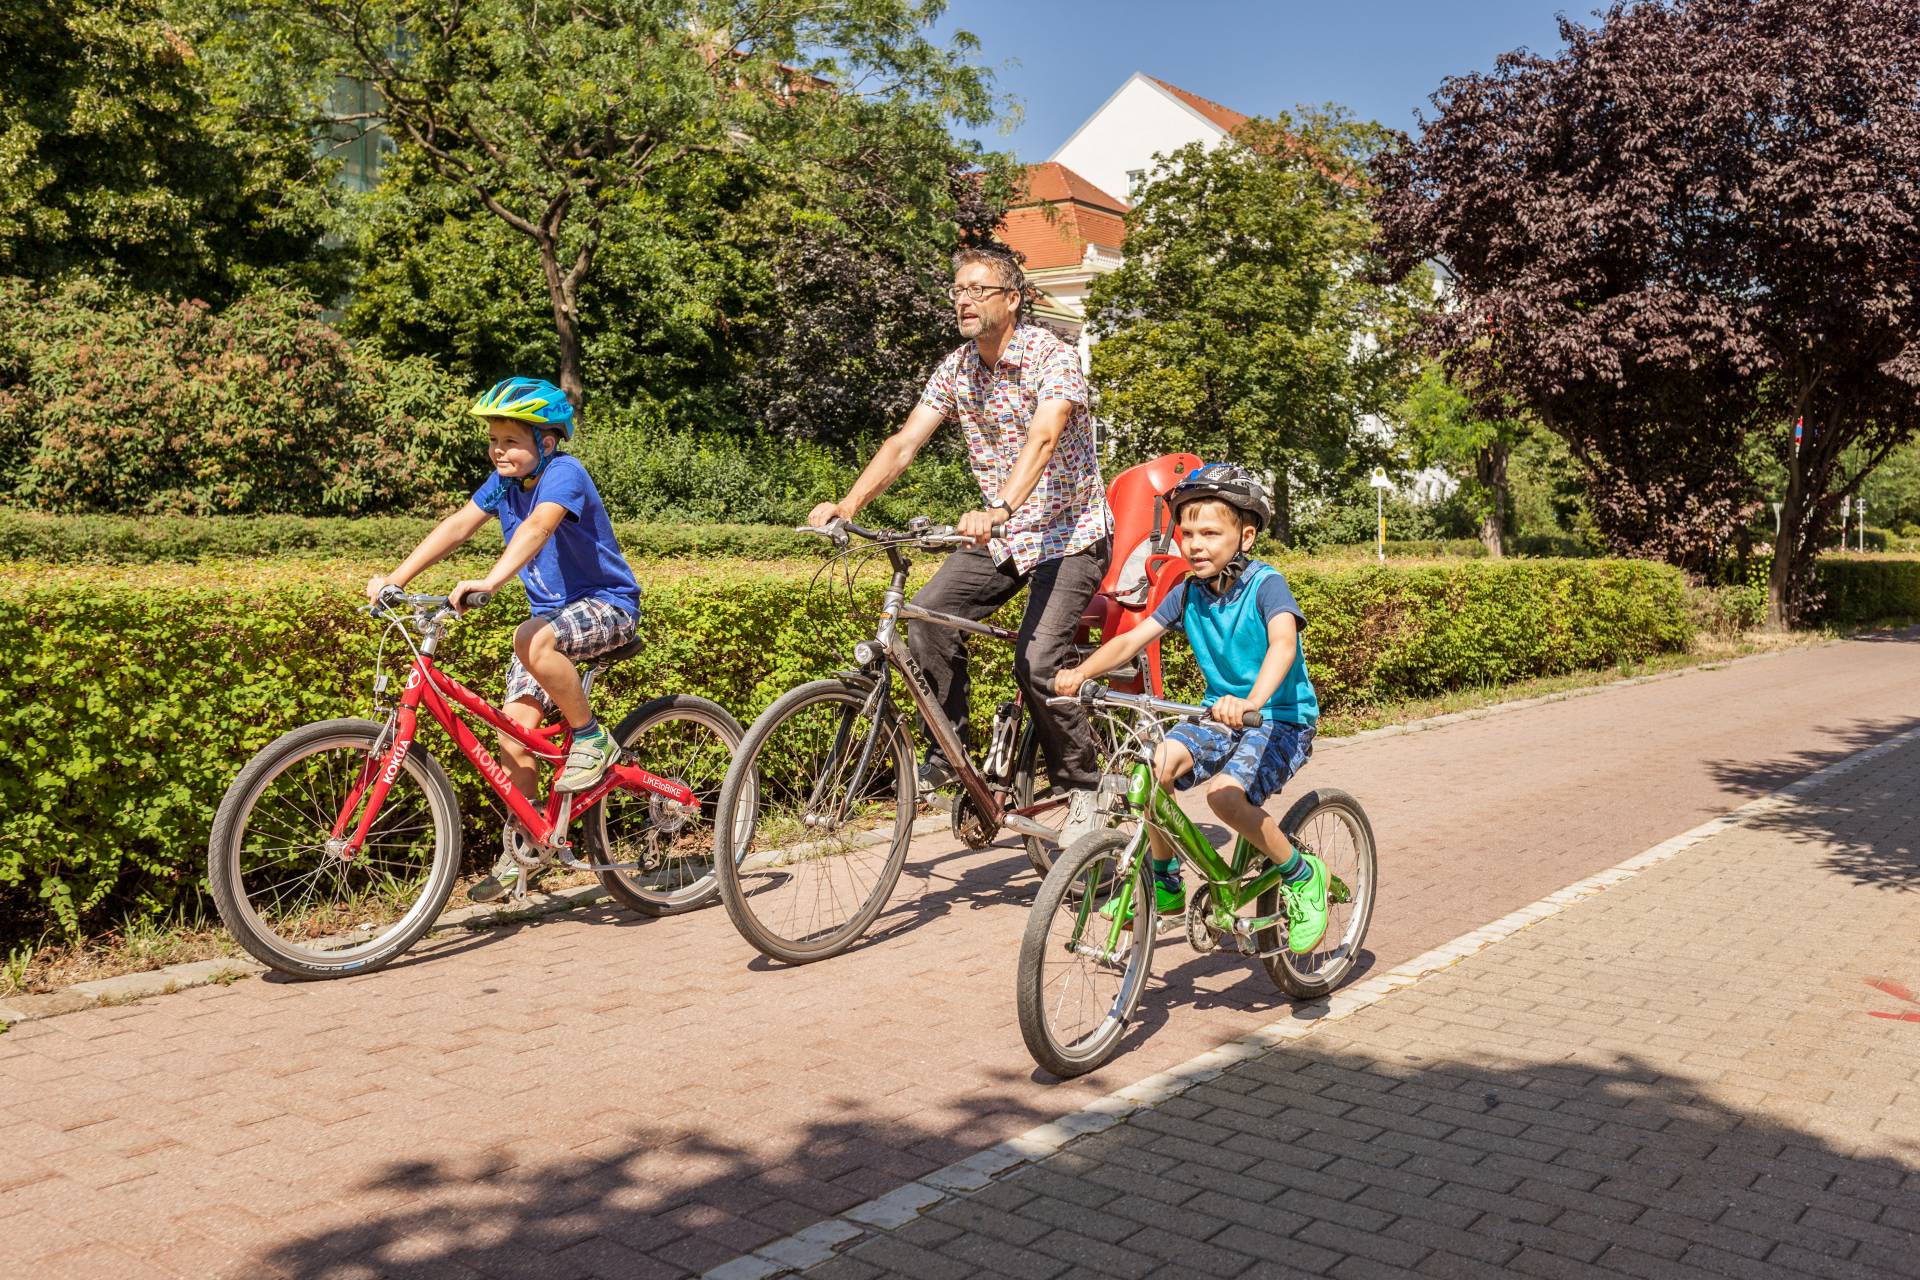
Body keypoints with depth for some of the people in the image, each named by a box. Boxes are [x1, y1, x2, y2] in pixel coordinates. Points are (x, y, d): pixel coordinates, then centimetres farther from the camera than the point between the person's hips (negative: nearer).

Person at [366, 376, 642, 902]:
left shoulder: (564, 473, -19)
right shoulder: (504, 481, 3)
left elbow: (537, 528, -37)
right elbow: (457, 526, -5)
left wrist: (490, 581, -52)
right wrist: (395, 578, -16)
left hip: (607, 604, -7)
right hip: (552, 613, 7)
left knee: (532, 641, -38)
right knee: (513, 733, -3)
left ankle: (592, 739, -16)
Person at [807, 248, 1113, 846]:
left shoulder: (1053, 358, -17)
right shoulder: (957, 368, 2)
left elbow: (1041, 439, -34)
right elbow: (904, 442, -6)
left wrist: (999, 510, -51)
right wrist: (848, 504, -21)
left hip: (1069, 531, -6)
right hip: (1001, 532, 6)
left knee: (1038, 662, -19)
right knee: (930, 614, -16)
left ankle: (1081, 785, 3)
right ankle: (947, 755, 0)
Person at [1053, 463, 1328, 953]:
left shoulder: (1265, 583, -16)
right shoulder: (1188, 593, 1)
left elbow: (1283, 643, -35)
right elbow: (1132, 639, -6)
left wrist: (1251, 701, -53)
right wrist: (1081, 671, -24)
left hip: (1282, 719, -5)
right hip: (1221, 717, 6)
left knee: (1224, 792, -30)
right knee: (1155, 762, -20)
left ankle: (1302, 875, -4)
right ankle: (1164, 882, -1)